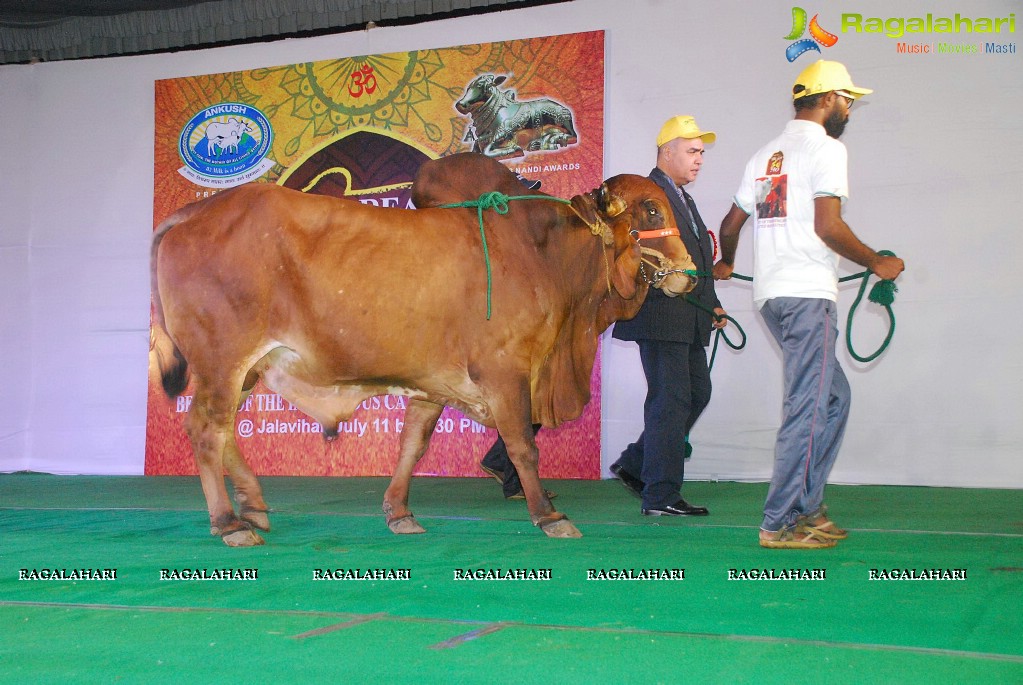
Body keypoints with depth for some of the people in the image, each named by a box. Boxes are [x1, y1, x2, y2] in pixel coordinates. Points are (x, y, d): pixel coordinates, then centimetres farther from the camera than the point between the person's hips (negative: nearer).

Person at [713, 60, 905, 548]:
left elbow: (731, 224, 25)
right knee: (808, 408, -7)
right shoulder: (825, 147, -5)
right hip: (807, 293, -9)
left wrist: (725, 264, 44)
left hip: (771, 295, 9)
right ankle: (780, 523, -8)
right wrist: (877, 264, -3)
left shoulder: (766, 154, 19)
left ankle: (806, 507, 16)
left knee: (833, 396, 16)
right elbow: (828, 227, -16)